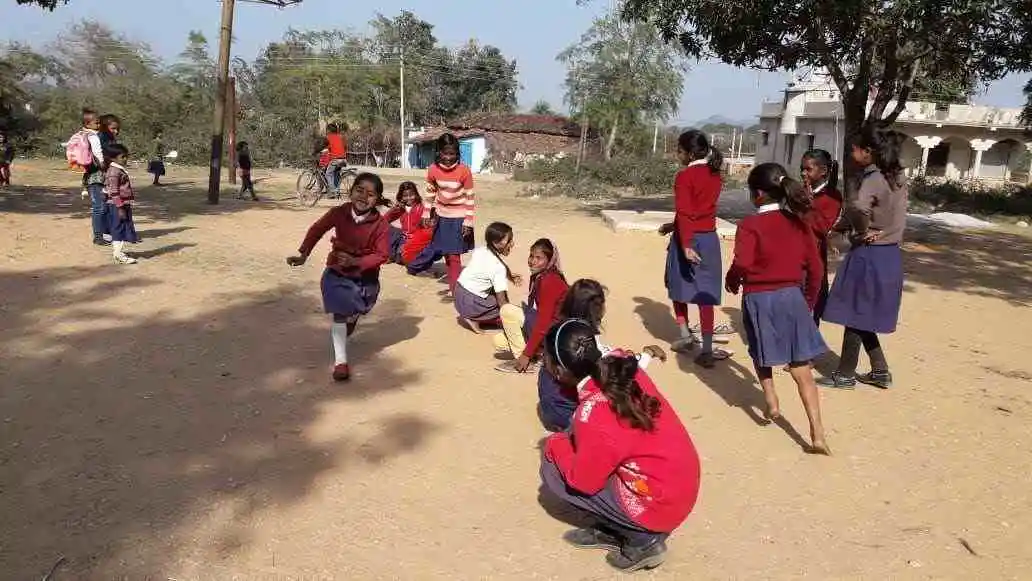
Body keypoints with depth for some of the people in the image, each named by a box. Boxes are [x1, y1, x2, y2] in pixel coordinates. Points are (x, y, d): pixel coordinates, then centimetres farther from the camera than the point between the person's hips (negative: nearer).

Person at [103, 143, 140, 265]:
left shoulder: (120, 170, 15)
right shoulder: (114, 171, -16)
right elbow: (114, 192, -21)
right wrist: (120, 208, -24)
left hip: (124, 205, 10)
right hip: (117, 206, -10)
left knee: (118, 229, 16)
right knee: (119, 229, -7)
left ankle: (117, 251, 25)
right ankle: (119, 255, -5)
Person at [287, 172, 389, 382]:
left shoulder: (380, 223, -22)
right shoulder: (339, 213, -18)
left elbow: (381, 255, -21)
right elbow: (317, 230, -5)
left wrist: (356, 261, -34)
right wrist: (303, 254, -10)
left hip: (366, 276, 1)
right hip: (338, 273, -1)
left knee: (357, 311, 25)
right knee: (339, 314, -11)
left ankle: (352, 319, 64)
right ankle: (340, 361, -8)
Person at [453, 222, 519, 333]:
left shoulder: (479, 251, 1)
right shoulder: (499, 268, -19)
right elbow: (502, 302, -20)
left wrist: (509, 276, 14)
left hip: (459, 291, 8)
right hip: (470, 304, -8)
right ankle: (473, 318, -3)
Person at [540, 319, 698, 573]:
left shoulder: (592, 414, -28)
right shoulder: (620, 366, -7)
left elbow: (584, 481, -14)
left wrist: (554, 444, -1)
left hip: (658, 504, -8)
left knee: (553, 473, -1)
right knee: (578, 441, 14)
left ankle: (642, 540, 5)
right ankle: (612, 530, 18)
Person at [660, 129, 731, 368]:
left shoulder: (685, 176, -11)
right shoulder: (715, 176, 9)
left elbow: (684, 212, -19)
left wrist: (686, 245, -23)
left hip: (688, 239, -5)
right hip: (709, 238, 5)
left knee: (679, 288, 17)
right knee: (705, 295, 3)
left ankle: (686, 336, 27)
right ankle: (707, 350, 0)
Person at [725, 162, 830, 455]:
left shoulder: (750, 225, -10)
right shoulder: (799, 223, 4)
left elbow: (742, 265, -20)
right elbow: (815, 267, 7)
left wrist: (732, 282, 1)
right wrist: (809, 300, 19)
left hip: (758, 298, -3)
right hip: (792, 297, 3)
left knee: (761, 356, 25)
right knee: (801, 369, 4)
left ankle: (771, 399, 16)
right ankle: (817, 433, -1)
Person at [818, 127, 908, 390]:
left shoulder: (874, 179, -20)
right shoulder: (897, 177, 8)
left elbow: (857, 209, -40)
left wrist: (863, 231, -19)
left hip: (869, 256, -9)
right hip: (889, 254, 9)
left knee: (854, 316, 4)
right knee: (862, 316, 19)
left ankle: (845, 375, 15)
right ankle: (880, 371, 26)